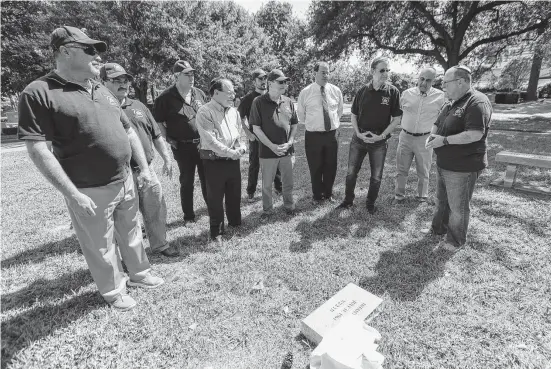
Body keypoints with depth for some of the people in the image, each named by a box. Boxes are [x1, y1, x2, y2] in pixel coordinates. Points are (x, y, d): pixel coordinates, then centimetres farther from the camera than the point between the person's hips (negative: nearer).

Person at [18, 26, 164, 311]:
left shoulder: (102, 92, 10)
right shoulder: (39, 93, -11)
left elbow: (128, 131, 13)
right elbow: (38, 149, -15)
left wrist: (143, 167, 8)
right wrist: (73, 194, -19)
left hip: (125, 183, 6)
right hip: (90, 192, -6)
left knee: (131, 234, 20)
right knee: (102, 248, 11)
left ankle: (139, 273, 42)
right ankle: (113, 291, 34)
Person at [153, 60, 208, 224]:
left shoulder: (200, 94, 6)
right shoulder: (166, 97, -8)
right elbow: (158, 121, -1)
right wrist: (169, 139, -5)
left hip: (203, 144, 4)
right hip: (183, 147, -3)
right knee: (186, 182, 8)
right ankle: (188, 215, 23)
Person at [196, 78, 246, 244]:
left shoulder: (233, 111, 8)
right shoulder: (205, 112, -13)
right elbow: (210, 140, -21)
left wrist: (241, 147, -5)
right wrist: (230, 152, -22)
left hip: (233, 160, 6)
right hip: (214, 162, -6)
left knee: (234, 195, 18)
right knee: (215, 198, 5)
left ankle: (235, 223, 39)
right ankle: (217, 232, 22)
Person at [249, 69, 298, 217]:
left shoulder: (288, 102, 4)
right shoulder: (259, 102, -8)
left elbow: (294, 124, 11)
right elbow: (256, 128, -8)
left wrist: (289, 142, -5)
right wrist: (272, 146, -14)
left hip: (287, 150, 3)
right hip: (268, 152, -3)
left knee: (288, 182, 15)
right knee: (267, 184, 9)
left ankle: (289, 206, 35)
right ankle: (267, 210, 28)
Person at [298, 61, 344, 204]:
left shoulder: (336, 91, 3)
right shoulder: (305, 92, -3)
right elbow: (301, 115, 8)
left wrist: (334, 123, 12)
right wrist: (312, 124, 9)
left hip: (332, 134, 2)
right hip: (313, 135, -2)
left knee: (331, 167, 12)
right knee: (315, 167, 7)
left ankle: (328, 194, 32)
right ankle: (317, 195, 27)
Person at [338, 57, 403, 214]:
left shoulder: (393, 92, -5)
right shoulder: (362, 91, 0)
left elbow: (396, 119, -3)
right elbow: (353, 115, 6)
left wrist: (381, 136, -13)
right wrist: (358, 133, -8)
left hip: (380, 141, -1)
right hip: (359, 139, 1)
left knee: (376, 176, 8)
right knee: (351, 171, 7)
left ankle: (370, 203, 28)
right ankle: (348, 199, 26)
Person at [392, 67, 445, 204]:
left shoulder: (440, 97, -6)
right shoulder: (407, 93, -2)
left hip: (425, 139, -1)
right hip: (405, 137, 1)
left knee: (423, 172, 12)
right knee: (401, 170, 9)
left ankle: (422, 198, 29)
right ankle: (399, 196, 24)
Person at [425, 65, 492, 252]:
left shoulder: (477, 102, -19)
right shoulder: (451, 103, 10)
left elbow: (475, 134, -28)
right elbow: (438, 124, 18)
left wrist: (444, 140, -24)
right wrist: (432, 135, -3)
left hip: (462, 167, -9)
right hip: (443, 164, 9)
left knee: (458, 207, 6)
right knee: (441, 201, 23)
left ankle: (455, 241, 23)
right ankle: (438, 228, 42)